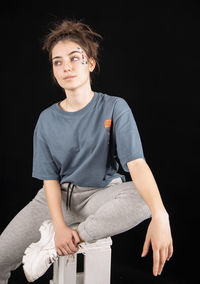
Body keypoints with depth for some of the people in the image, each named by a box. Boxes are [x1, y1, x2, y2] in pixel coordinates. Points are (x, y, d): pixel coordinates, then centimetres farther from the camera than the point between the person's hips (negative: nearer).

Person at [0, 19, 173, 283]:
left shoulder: (115, 108, -8)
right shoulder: (47, 120, 0)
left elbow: (137, 164, -20)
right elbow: (49, 178, -2)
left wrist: (159, 215, -37)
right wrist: (59, 225, -21)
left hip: (101, 194, -1)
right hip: (57, 197, 1)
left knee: (142, 197, -35)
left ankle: (51, 245, -25)